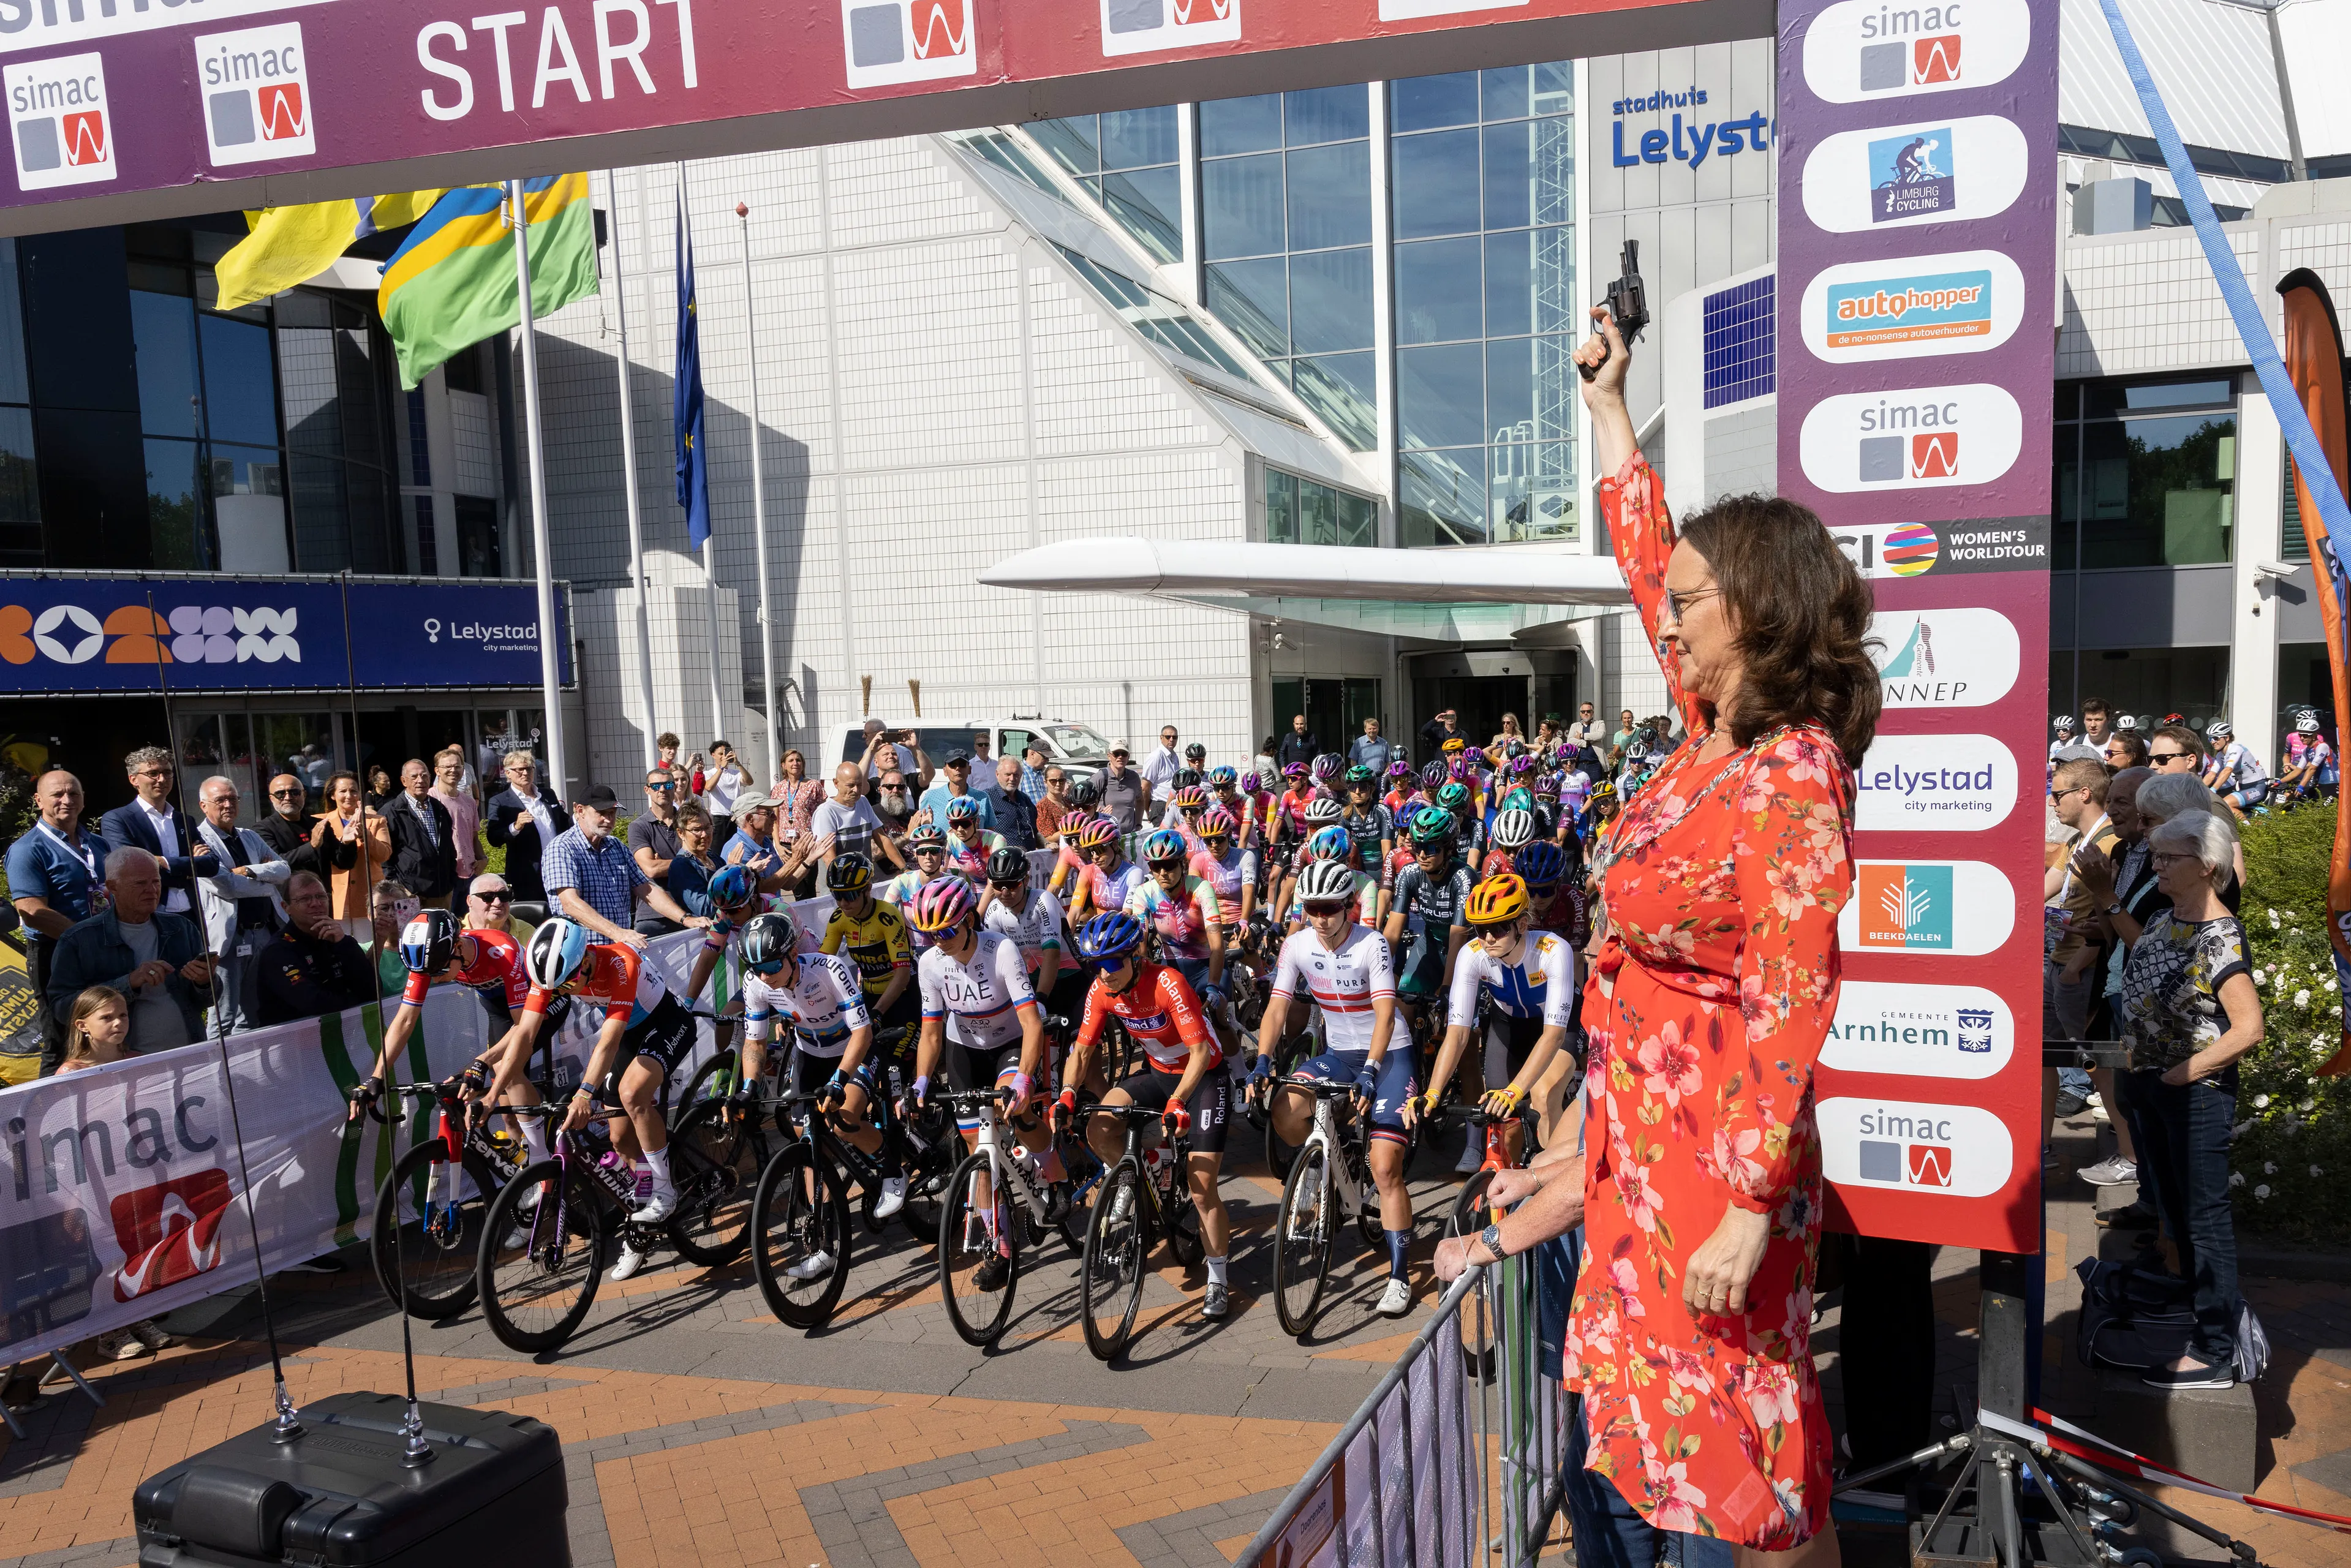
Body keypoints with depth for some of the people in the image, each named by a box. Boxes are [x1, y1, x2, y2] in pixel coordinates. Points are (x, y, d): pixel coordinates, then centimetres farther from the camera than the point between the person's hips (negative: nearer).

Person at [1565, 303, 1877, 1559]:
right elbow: (1644, 552, 16)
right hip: (1641, 1131, 9)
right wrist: (1605, 400, 23)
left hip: (1719, 1153, -9)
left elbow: (1789, 1004, -24)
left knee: (1740, 1434, 5)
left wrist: (1749, 1211, -26)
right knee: (1629, 1417, 19)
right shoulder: (1718, 732, 4)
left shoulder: (1795, 775, -20)